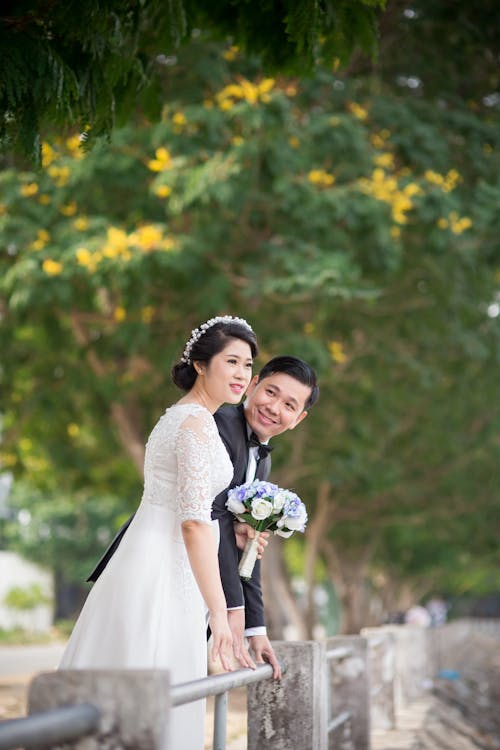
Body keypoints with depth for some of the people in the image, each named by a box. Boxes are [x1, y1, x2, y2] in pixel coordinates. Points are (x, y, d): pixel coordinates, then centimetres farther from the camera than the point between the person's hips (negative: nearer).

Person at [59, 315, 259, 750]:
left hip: (147, 564, 10)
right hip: (163, 580, -10)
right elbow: (194, 522, -21)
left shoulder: (177, 416, 17)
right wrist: (218, 612, -22)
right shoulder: (197, 425, -13)